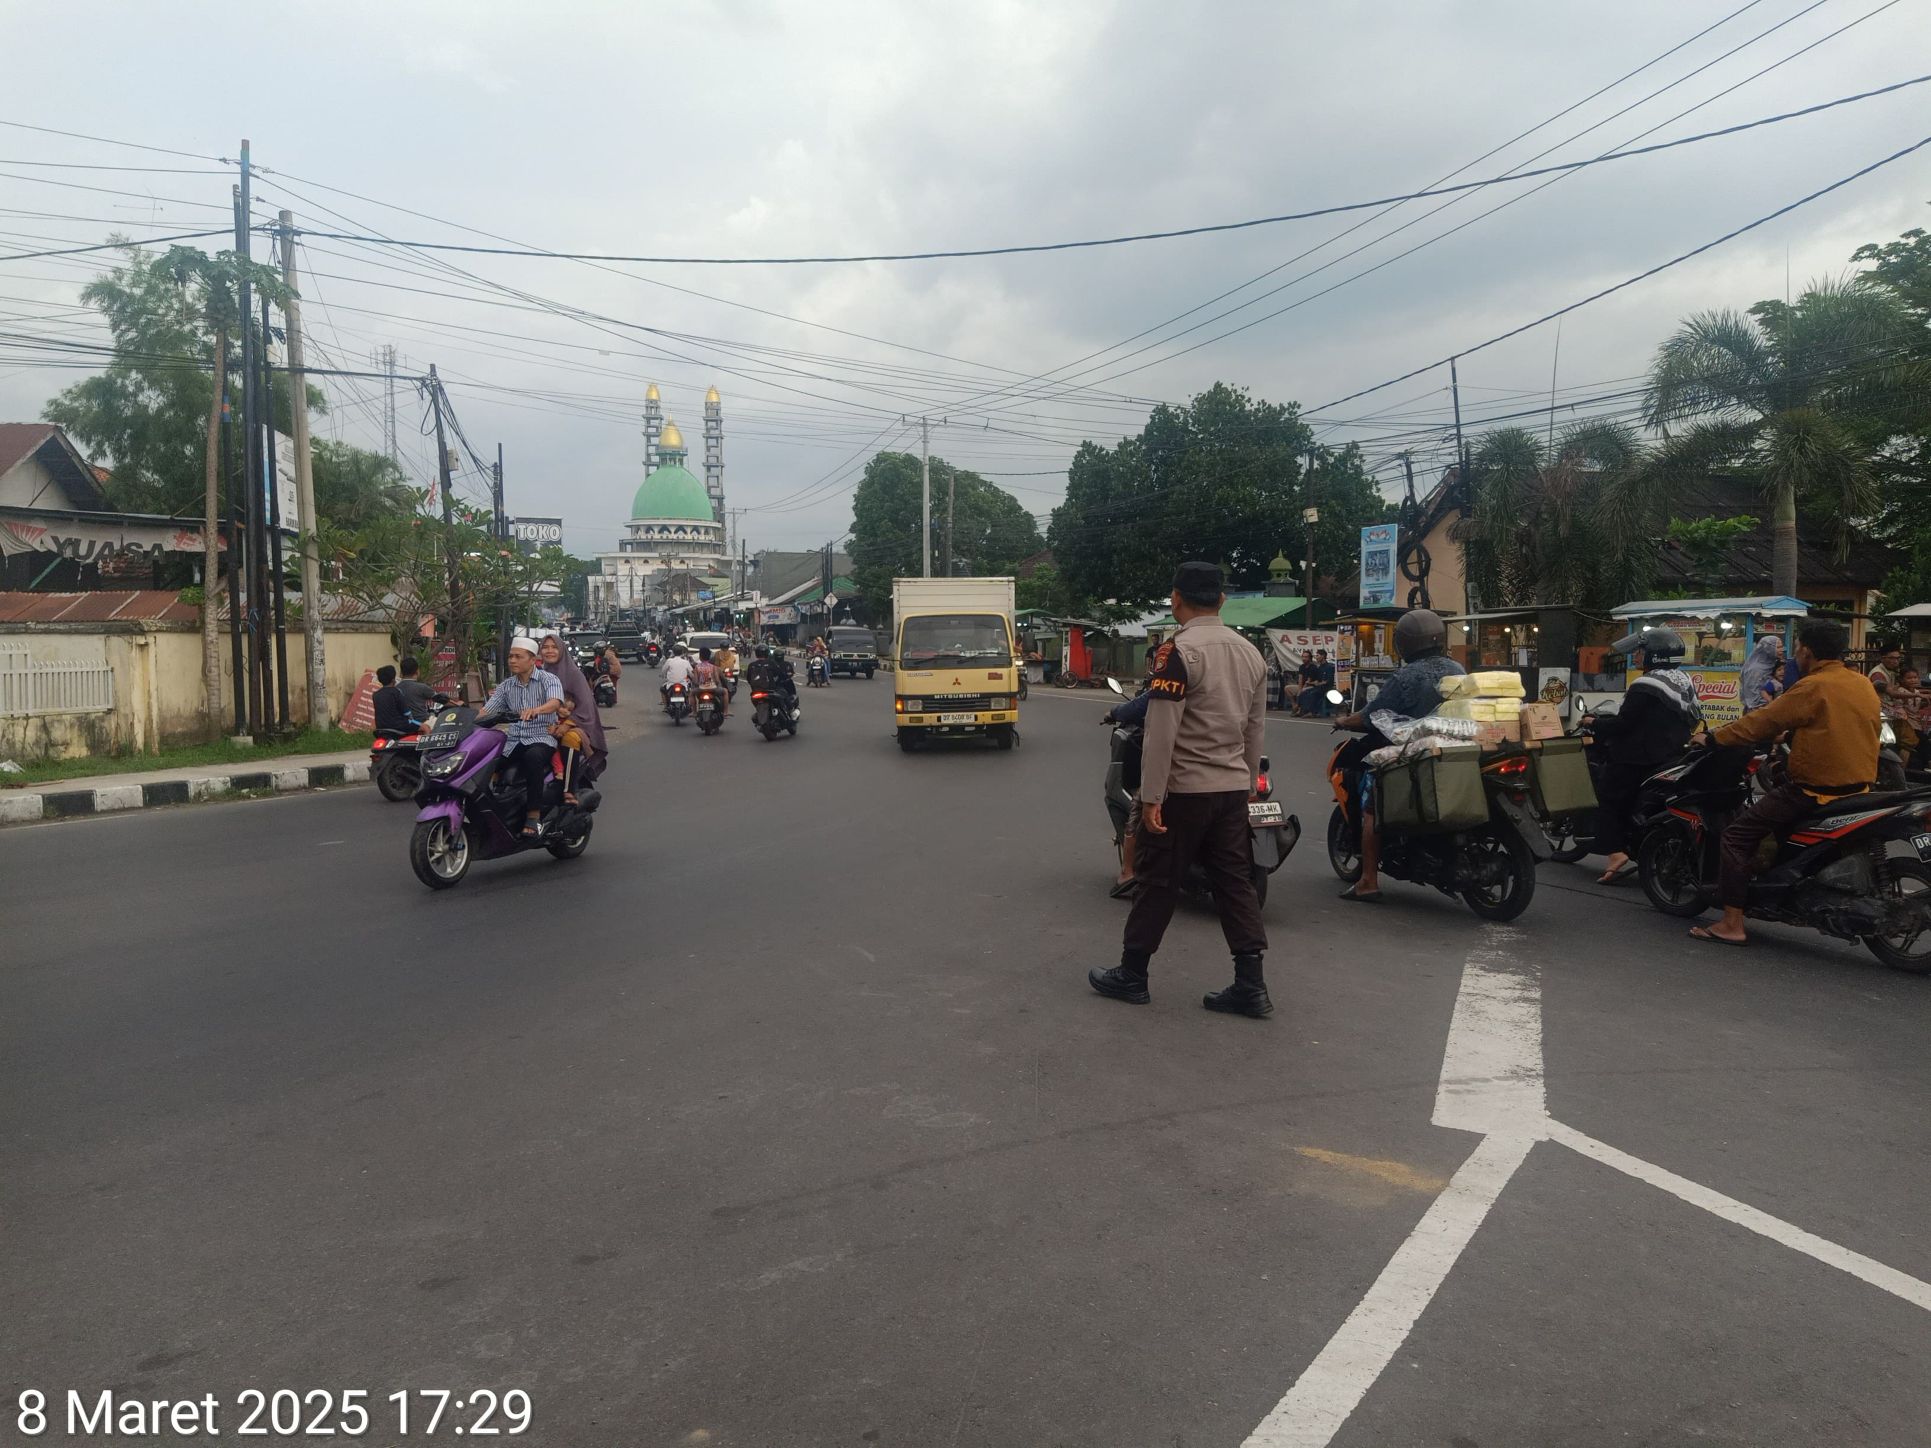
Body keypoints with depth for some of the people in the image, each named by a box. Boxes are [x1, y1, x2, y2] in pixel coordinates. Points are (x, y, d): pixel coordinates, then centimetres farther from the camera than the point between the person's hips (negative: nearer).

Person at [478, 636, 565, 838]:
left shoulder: (548, 679, 0)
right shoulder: (506, 686, 16)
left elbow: (556, 702, -21)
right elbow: (486, 711, 9)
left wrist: (536, 710, -42)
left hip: (541, 739, -5)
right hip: (513, 741, 5)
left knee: (532, 757, -38)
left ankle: (534, 816, -34)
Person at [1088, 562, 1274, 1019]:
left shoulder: (1179, 652, -15)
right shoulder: (1250, 652, 9)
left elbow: (1162, 732, -18)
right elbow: (1255, 728, 14)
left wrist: (1150, 796, -16)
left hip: (1183, 789, -6)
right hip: (1233, 788, 7)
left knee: (1159, 881, 3)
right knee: (1235, 882, 9)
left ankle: (1131, 975, 14)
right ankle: (1250, 985, 8)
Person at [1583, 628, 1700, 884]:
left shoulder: (1645, 686, -20)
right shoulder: (1685, 682, 10)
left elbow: (1623, 724, -23)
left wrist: (1595, 724, -5)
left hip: (1641, 760, -9)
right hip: (1673, 756, 9)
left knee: (1609, 800, -4)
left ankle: (1616, 855, -19)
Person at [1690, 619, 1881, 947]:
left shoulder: (1814, 687, -16)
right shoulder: (1865, 685, 9)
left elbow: (1763, 722, -13)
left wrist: (1714, 738, -1)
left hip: (1816, 790, -9)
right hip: (1859, 786, 9)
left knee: (1737, 835, -6)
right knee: (1775, 794, 34)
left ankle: (1732, 925, -12)